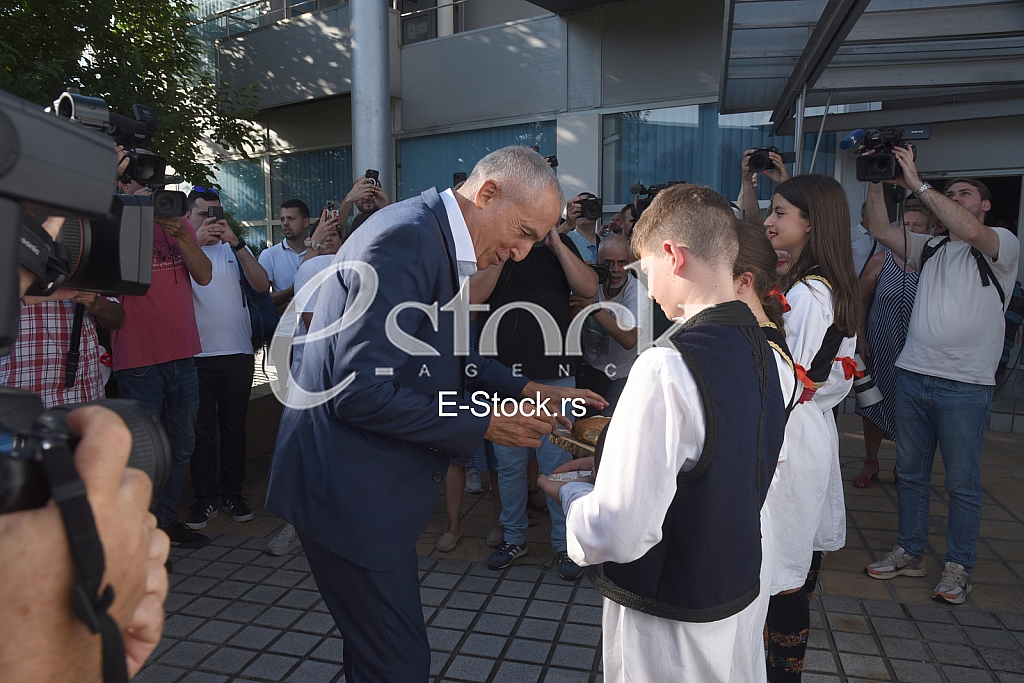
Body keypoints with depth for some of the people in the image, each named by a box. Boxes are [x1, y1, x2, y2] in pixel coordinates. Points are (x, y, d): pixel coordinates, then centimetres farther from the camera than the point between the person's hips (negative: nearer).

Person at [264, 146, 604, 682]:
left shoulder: (439, 239, 8)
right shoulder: (405, 240, -24)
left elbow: (449, 355, 17)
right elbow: (360, 391, -28)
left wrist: (522, 390, 3)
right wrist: (483, 425, -20)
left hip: (377, 480, 10)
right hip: (350, 488, -10)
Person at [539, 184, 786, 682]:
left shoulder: (666, 368, -29)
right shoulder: (762, 351, -2)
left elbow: (618, 532, -30)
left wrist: (570, 494, -9)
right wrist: (614, 457, 11)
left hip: (669, 623, -7)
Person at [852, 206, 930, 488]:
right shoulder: (881, 260, 0)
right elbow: (862, 300, 3)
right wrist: (860, 337, -2)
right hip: (879, 347, 2)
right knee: (873, 402, 10)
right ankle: (871, 463, 26)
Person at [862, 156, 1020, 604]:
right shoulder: (930, 249, 16)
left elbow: (969, 231, -21)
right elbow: (880, 230, 5)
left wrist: (916, 183, -19)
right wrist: (877, 182, -3)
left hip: (965, 386, -5)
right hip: (912, 376, 5)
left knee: (962, 482, 5)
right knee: (910, 472, 12)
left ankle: (959, 566, 19)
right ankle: (910, 553, 25)